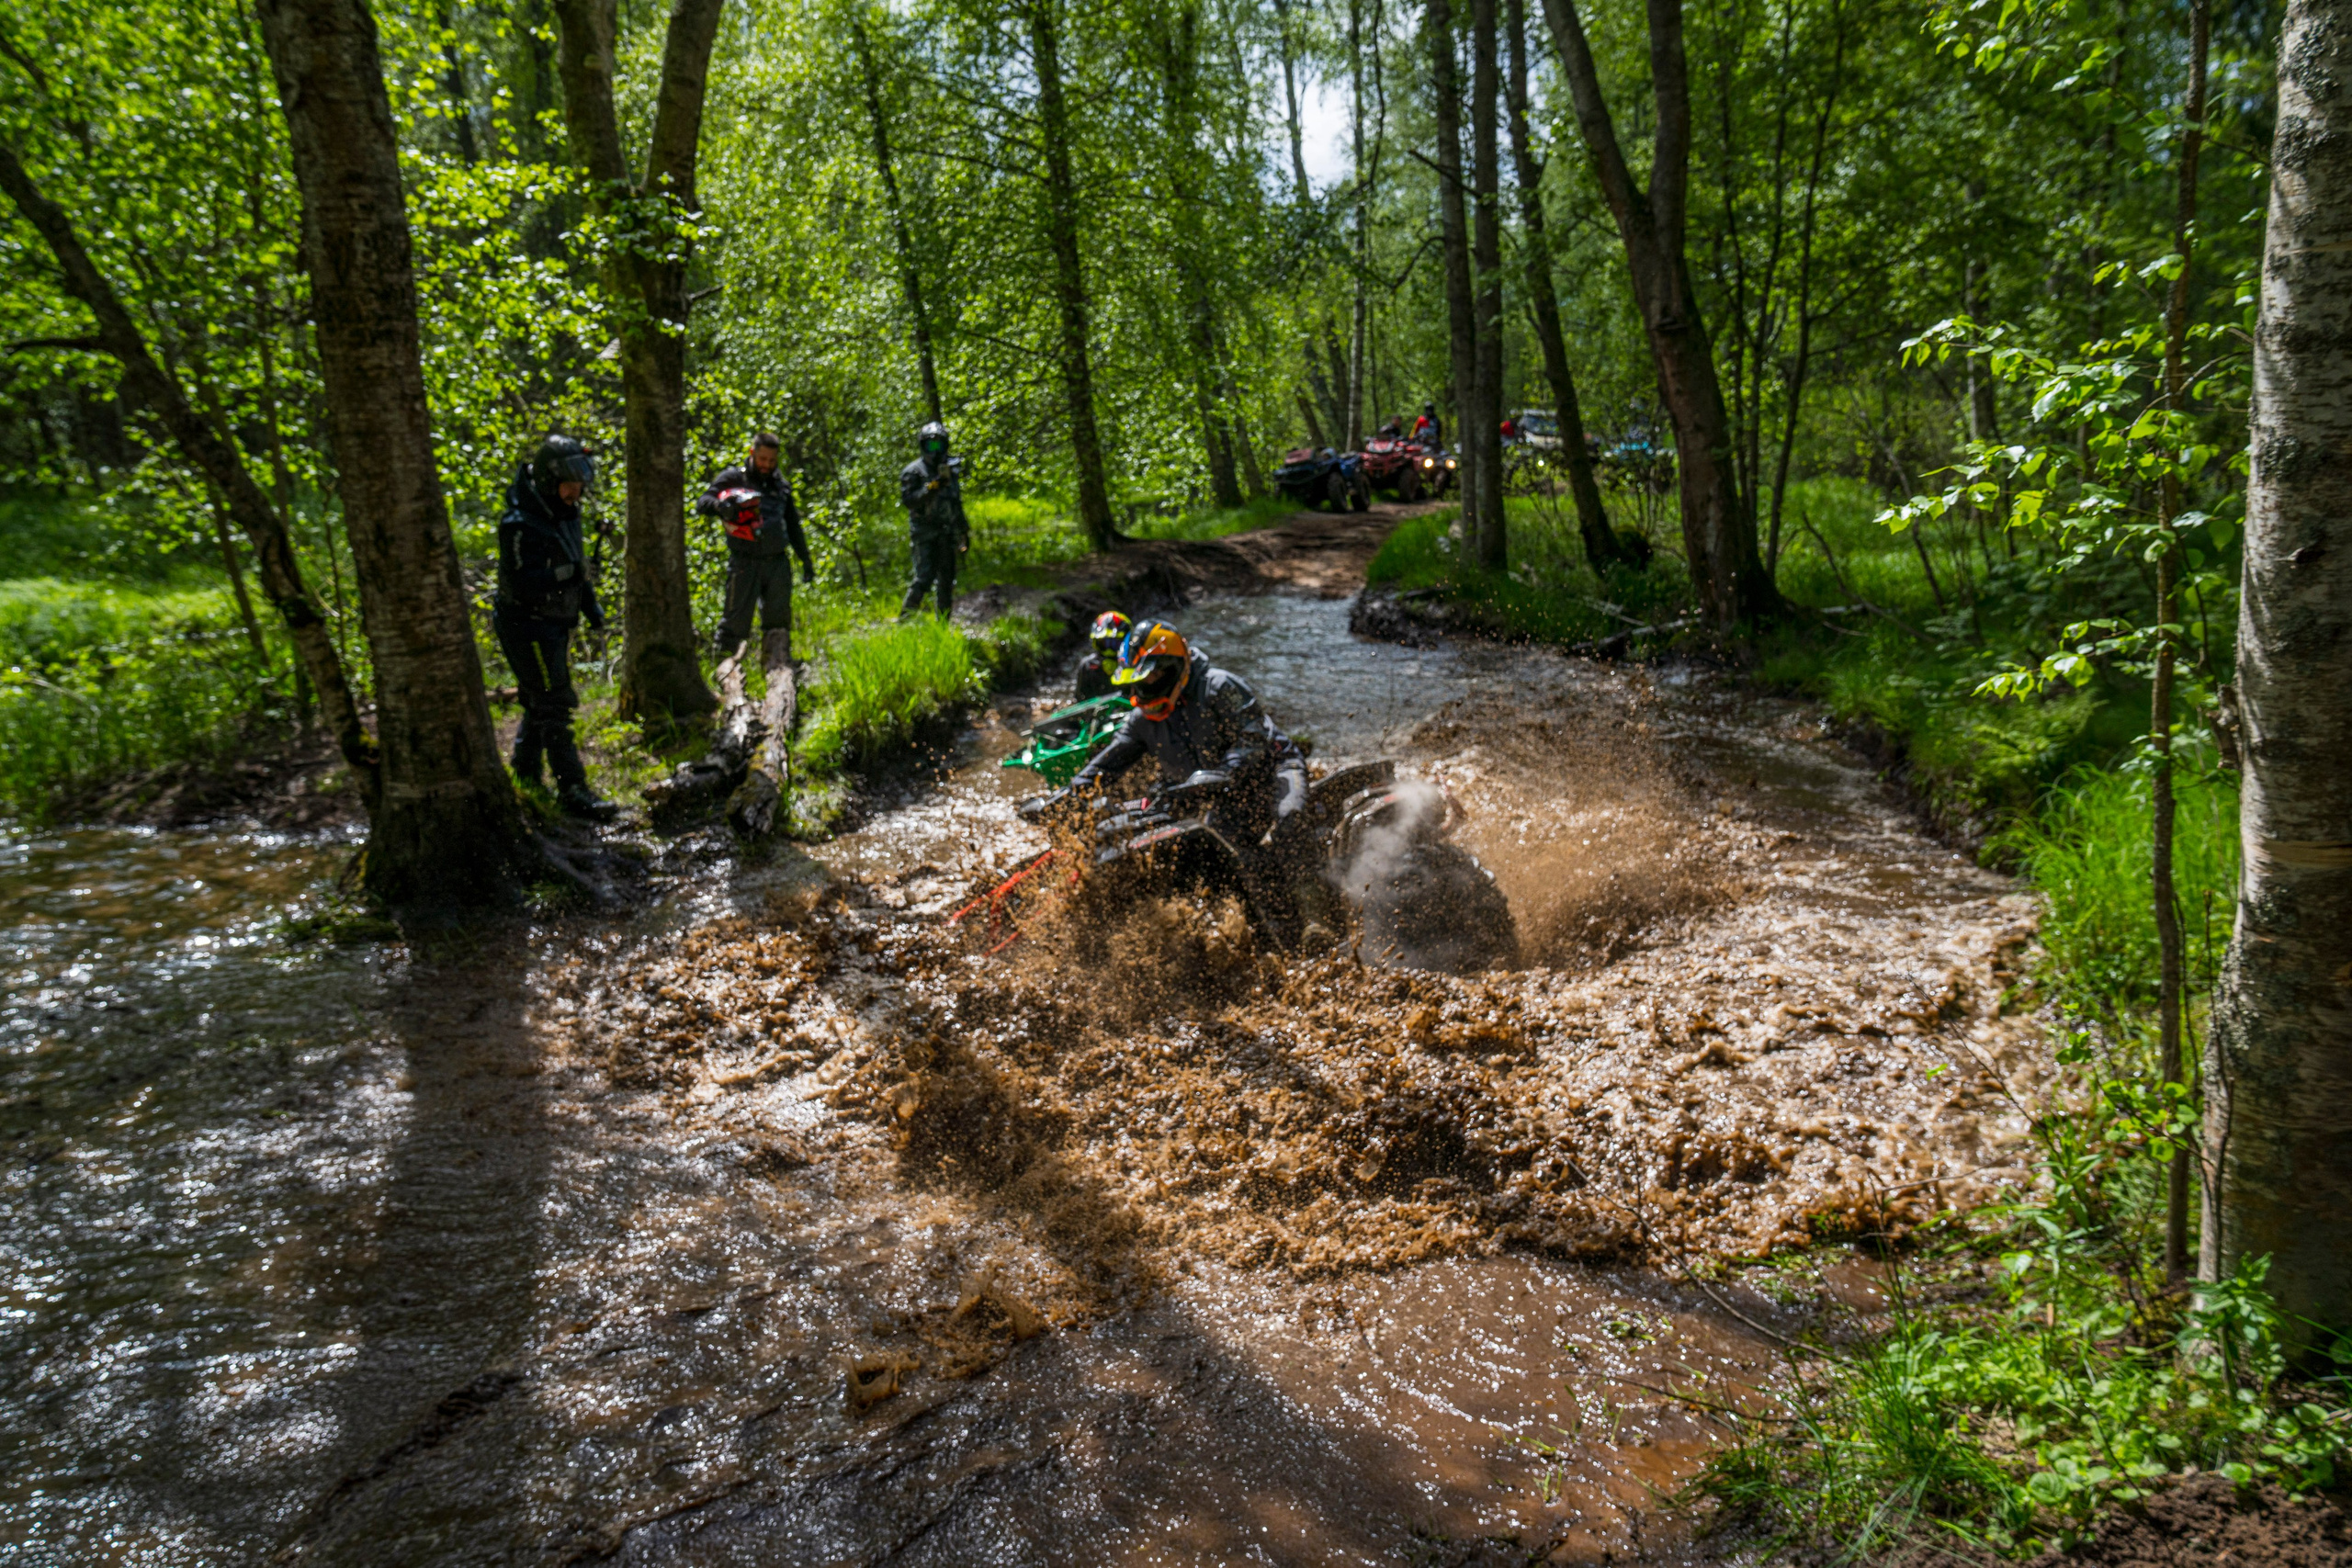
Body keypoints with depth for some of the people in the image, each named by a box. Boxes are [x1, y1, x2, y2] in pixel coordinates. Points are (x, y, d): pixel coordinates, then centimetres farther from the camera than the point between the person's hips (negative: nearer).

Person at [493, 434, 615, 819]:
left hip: (554, 625, 9)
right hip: (527, 626, -9)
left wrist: (590, 603, 12)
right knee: (554, 705, -11)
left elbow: (574, 564, 20)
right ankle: (572, 790, -10)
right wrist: (567, 574, -35)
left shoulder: (564, 513, 7)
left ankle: (526, 779, 29)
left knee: (540, 703, 17)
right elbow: (520, 584, -27)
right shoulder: (520, 524, -22)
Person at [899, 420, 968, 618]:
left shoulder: (951, 469, 14)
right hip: (924, 532, -5)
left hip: (947, 533, 5)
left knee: (946, 581, 6)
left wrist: (964, 532, 20)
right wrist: (932, 487, -24)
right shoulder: (914, 471, -3)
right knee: (924, 577, -15)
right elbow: (908, 499, -16)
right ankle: (904, 619, -6)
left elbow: (958, 504, 21)